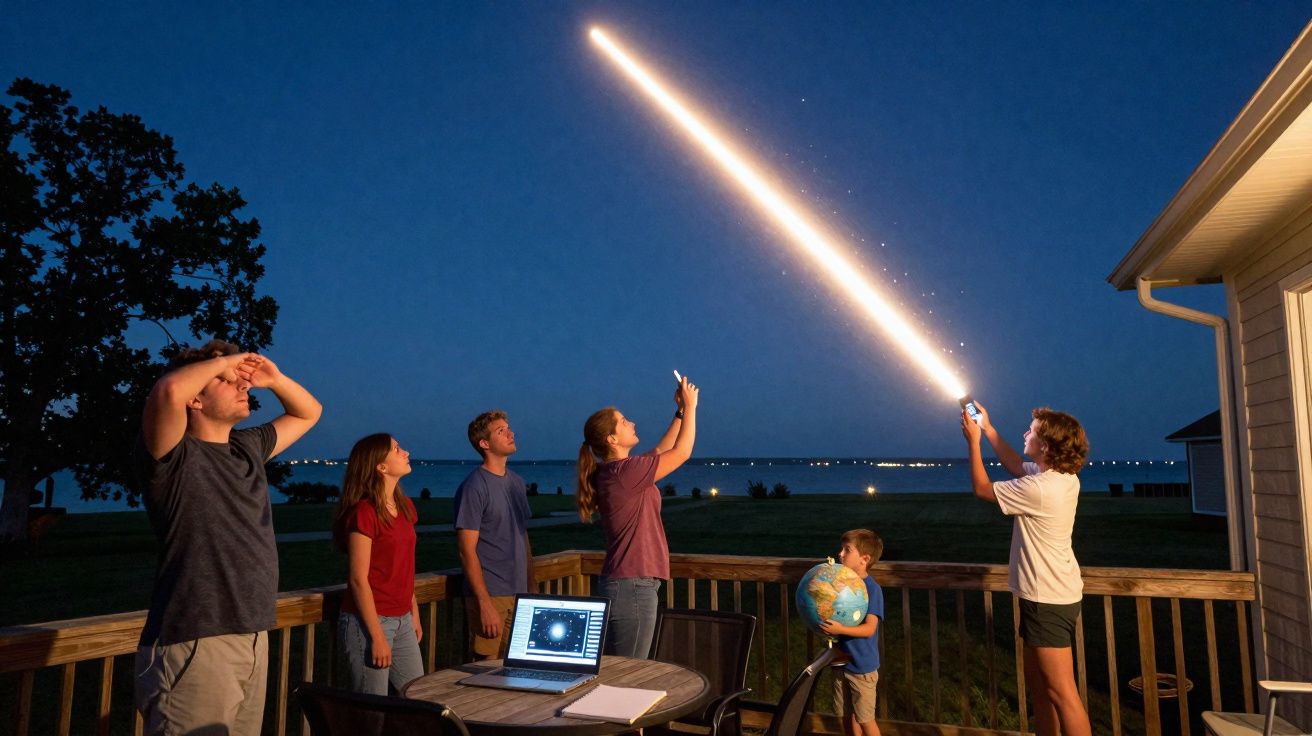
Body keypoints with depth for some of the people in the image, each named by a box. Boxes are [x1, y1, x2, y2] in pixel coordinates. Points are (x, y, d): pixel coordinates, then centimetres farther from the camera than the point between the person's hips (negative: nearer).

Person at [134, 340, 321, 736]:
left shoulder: (249, 447, 13)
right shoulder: (173, 455, -9)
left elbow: (308, 413, 27)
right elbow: (170, 391, -30)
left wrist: (274, 379, 10)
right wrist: (222, 361, -12)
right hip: (193, 646, -7)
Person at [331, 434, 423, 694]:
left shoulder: (405, 507, 10)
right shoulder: (364, 512, -15)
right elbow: (358, 579, -17)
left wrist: (415, 615, 15)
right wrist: (378, 637, -17)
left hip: (402, 621, 8)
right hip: (368, 621, -8)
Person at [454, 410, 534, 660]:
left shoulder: (516, 482, 12)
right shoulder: (474, 487, -12)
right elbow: (467, 551, -14)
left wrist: (532, 587, 14)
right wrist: (485, 604, -17)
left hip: (520, 594, 7)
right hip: (490, 595, -7)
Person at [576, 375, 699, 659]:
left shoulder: (613, 471, 9)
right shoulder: (625, 472, -18)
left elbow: (660, 451, 23)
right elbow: (681, 452, -10)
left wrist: (680, 412, 19)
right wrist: (690, 407, 1)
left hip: (623, 583, 10)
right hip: (634, 585, -10)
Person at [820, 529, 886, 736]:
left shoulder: (872, 589, -19)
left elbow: (869, 628, -23)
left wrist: (840, 629, -36)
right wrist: (827, 626, -9)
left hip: (863, 666, -6)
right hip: (842, 662, 6)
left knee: (865, 718, 5)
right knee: (847, 715, 17)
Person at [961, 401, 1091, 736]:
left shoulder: (1038, 489, -25)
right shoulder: (1063, 476, 2)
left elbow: (982, 488, -9)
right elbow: (1015, 465, 21)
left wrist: (973, 441, -1)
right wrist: (988, 428, 19)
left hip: (1048, 601, -10)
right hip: (1050, 594, 10)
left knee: (1061, 693, -4)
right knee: (1037, 681, 20)